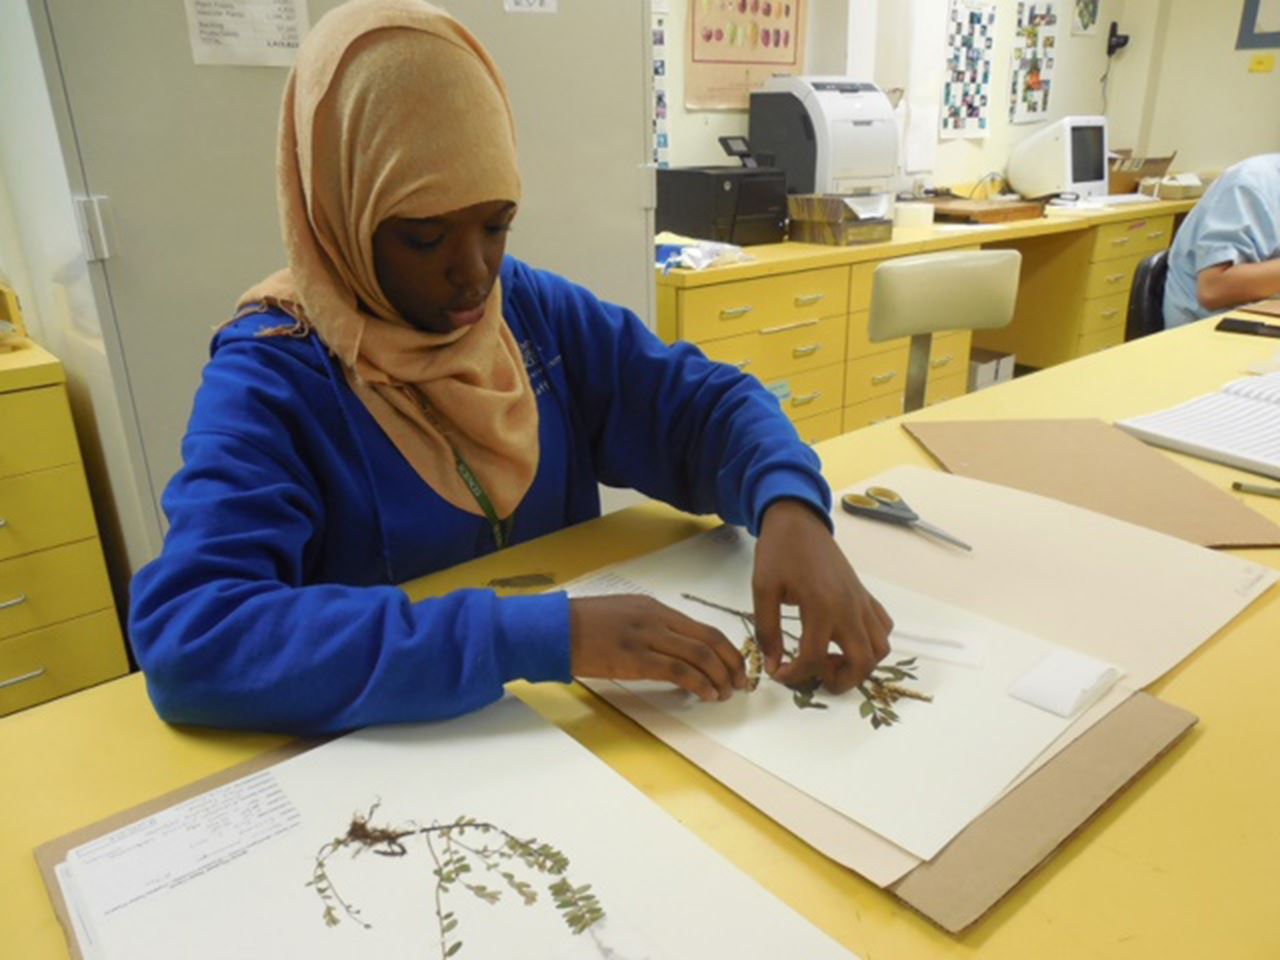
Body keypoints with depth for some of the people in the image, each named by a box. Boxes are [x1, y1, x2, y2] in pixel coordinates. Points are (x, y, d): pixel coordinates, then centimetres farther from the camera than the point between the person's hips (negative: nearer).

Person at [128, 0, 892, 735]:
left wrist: (790, 507, -23)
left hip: (579, 715, 3)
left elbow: (702, 403, -1)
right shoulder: (267, 378, -15)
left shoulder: (534, 308, -1)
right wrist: (542, 635, -35)